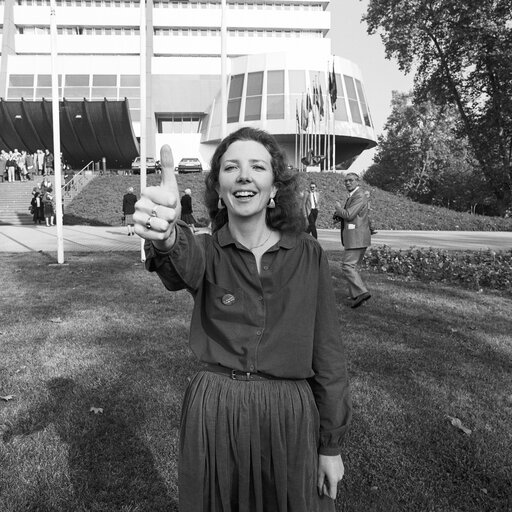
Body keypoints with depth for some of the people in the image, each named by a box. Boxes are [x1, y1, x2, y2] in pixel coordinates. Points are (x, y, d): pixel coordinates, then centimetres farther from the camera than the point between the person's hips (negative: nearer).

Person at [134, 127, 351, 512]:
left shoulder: (308, 255, -5)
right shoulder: (206, 250, -5)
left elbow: (328, 353, -2)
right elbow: (184, 266, -31)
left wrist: (331, 445, 1)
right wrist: (164, 237, -55)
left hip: (291, 417, 0)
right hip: (213, 413, 0)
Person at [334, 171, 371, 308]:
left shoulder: (359, 196, -13)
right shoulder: (353, 196, 20)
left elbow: (348, 215, -20)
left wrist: (338, 207, -3)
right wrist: (340, 213, 6)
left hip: (356, 238, -10)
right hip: (356, 239, 10)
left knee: (347, 265, -12)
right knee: (352, 266, 13)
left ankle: (361, 292, -15)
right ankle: (356, 294, 18)